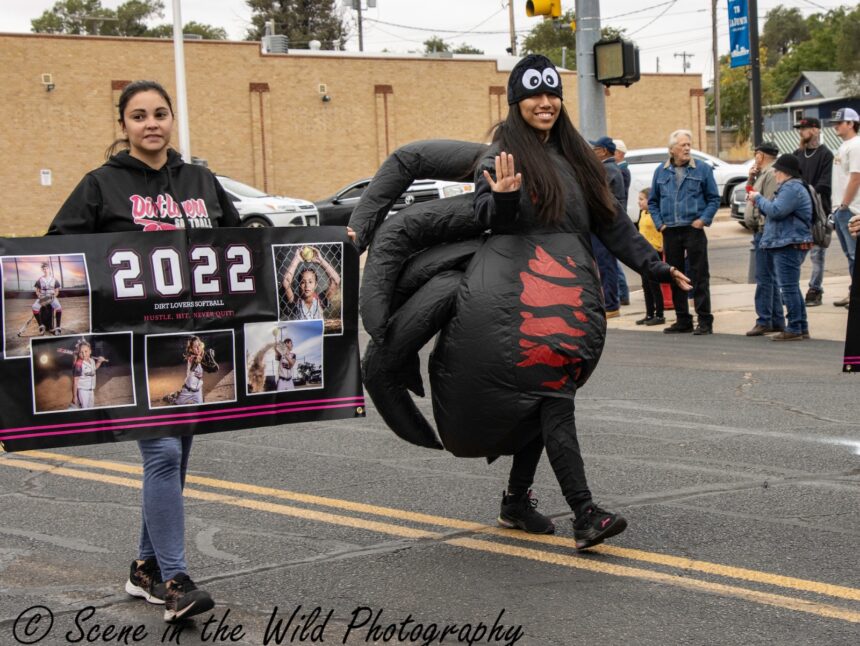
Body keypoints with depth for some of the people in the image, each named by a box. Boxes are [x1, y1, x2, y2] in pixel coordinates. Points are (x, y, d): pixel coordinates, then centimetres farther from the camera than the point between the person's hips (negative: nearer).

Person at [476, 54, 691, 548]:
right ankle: (585, 515, -19)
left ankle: (517, 500, 22)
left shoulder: (574, 156, 19)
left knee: (541, 400, 9)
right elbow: (485, 220, -5)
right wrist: (502, 198, -26)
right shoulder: (502, 154, 2)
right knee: (554, 399, -14)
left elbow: (611, 219, 20)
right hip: (521, 291, -6)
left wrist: (653, 265, 14)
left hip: (570, 294, 6)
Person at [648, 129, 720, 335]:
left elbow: (714, 199, 4)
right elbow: (652, 201, 15)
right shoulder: (661, 171, 9)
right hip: (670, 232, 3)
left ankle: (704, 321, -2)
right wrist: (659, 223, 3)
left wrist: (703, 219, -8)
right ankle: (682, 321, 16)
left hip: (694, 229, -3)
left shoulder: (702, 169, 1)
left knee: (699, 277, -5)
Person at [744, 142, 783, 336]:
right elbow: (751, 196, 24)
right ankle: (777, 321, 17)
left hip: (764, 231, -11)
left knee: (764, 278, -10)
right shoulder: (762, 174, 19)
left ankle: (764, 321, -11)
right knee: (769, 278, 13)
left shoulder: (771, 174, -12)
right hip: (760, 231, 11)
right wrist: (750, 179, 12)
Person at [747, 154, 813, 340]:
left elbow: (776, 211, -23)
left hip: (789, 246, -12)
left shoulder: (792, 188, -15)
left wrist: (758, 198, -8)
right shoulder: (790, 187, 22)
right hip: (784, 244, 12)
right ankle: (802, 328, 19)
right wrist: (758, 202, 12)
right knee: (791, 288, 15)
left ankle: (794, 329, -8)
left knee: (789, 287, -9)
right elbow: (775, 213, 24)